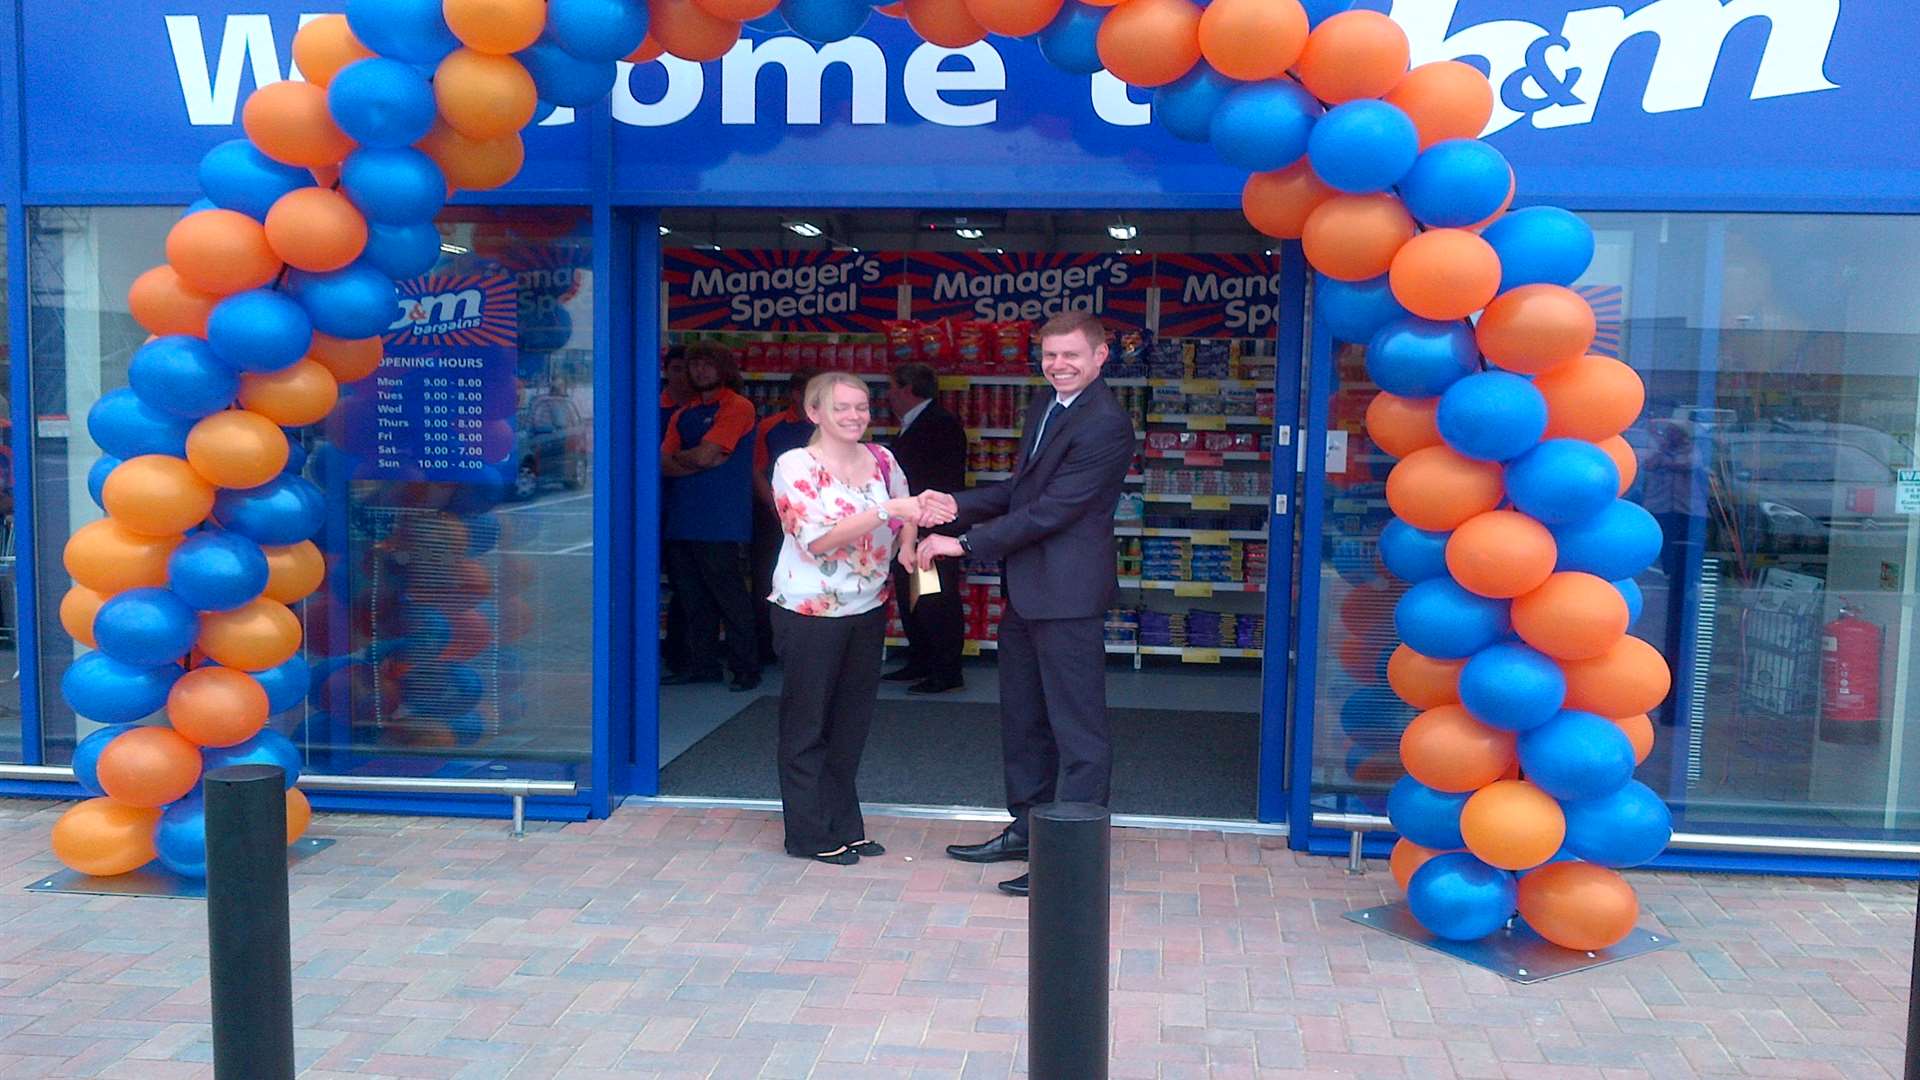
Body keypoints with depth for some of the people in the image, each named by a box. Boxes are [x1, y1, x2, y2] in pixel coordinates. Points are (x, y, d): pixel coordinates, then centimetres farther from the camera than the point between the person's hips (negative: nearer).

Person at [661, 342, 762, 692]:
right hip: (683, 522, 7)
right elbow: (663, 464, 5)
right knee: (694, 599, 10)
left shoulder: (737, 408, -3)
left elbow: (704, 455, -13)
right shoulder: (682, 414, 18)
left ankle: (746, 669, 1)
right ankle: (701, 665, 18)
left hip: (720, 523, -7)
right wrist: (699, 460, -10)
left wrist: (676, 458, 6)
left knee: (730, 597, -5)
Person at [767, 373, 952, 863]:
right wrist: (885, 511, -29)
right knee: (806, 725, 6)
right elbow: (817, 537, -23)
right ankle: (811, 833, 17)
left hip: (867, 607, 6)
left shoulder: (881, 460, 3)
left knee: (851, 722, 14)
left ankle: (845, 826, 27)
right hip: (810, 612, -5)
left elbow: (905, 518, 18)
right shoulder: (796, 465, -13)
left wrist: (908, 543, -4)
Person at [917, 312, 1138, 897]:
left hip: (1067, 591, -10)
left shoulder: (1105, 424, -18)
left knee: (1077, 727, -2)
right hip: (1026, 588, 10)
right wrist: (958, 504, 3)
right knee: (1023, 717, 20)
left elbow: (1052, 509, -22)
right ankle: (1027, 827, 33)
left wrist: (966, 543, -19)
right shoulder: (1044, 406, 13)